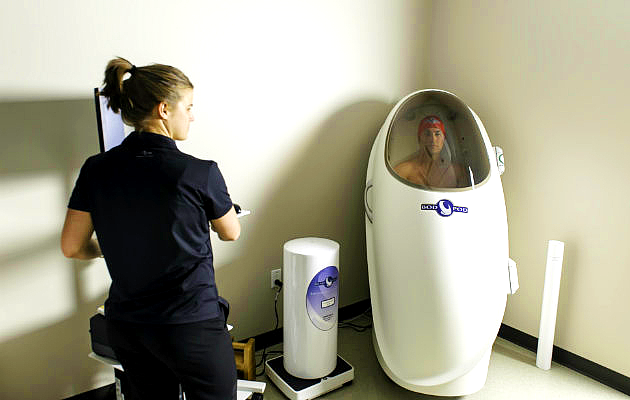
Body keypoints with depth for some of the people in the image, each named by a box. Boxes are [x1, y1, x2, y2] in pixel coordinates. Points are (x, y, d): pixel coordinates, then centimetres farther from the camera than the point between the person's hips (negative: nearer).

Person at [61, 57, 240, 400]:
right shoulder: (200, 173, -18)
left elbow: (71, 247, 2)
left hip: (124, 325, 5)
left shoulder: (96, 170, -5)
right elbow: (231, 233, 0)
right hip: (191, 326, -5)